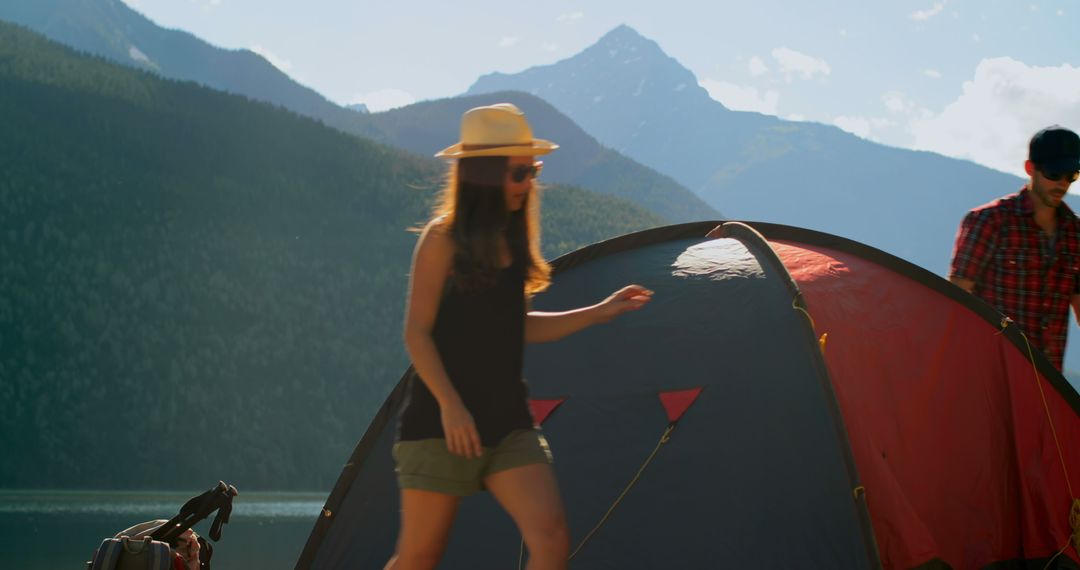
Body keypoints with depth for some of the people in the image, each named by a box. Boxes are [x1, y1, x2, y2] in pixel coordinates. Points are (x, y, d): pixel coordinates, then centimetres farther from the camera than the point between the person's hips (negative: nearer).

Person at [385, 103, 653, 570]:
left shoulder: (512, 239, 11)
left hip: (508, 425, 6)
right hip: (440, 425, -6)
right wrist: (450, 405, -20)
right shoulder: (443, 238, -9)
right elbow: (417, 333, -12)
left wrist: (599, 312, 14)